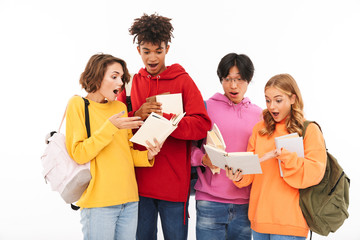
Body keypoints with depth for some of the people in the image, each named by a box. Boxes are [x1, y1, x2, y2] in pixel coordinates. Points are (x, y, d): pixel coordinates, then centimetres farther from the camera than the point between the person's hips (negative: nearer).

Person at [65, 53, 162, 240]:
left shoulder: (120, 107, 15)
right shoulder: (78, 104, -2)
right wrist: (110, 127, -16)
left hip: (129, 200, 6)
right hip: (99, 202, -6)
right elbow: (79, 154, -10)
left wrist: (147, 155, -1)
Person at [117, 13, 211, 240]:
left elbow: (202, 125, -10)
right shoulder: (130, 83, 9)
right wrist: (137, 116, -13)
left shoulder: (183, 80, 0)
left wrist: (165, 119, -23)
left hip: (174, 181, -2)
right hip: (139, 181, 3)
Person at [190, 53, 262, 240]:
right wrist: (203, 159, -16)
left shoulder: (258, 114, 11)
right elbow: (189, 146, 3)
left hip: (245, 203, 3)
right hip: (209, 202, -2)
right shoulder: (206, 106, 3)